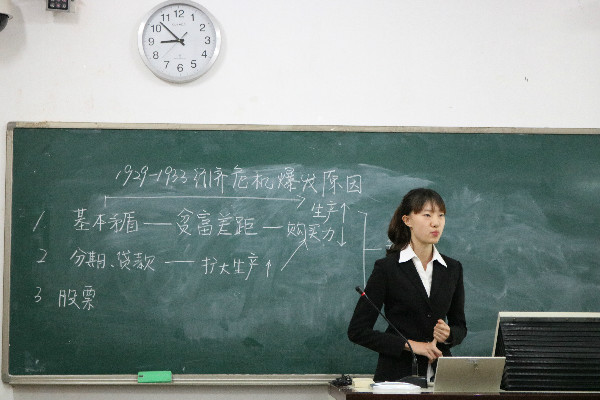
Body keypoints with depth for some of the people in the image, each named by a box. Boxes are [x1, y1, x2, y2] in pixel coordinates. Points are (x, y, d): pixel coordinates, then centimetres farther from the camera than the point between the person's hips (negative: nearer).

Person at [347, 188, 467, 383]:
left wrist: (448, 334, -1)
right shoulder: (386, 268, -2)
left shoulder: (452, 269, 11)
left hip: (441, 372, 4)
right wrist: (410, 345, -10)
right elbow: (357, 331, -4)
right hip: (397, 373, -4)